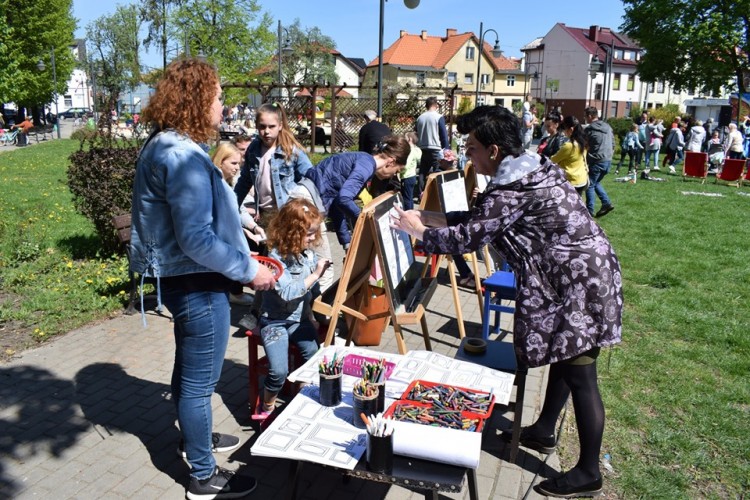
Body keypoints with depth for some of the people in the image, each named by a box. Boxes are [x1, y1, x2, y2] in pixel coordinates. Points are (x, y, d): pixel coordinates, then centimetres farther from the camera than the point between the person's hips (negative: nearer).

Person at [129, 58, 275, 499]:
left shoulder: (165, 146, 8)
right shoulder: (183, 157, -24)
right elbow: (196, 239, -28)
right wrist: (249, 271, -19)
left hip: (183, 279, 10)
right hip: (198, 284, -10)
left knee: (190, 370, 26)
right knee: (200, 379, 5)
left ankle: (196, 436, 49)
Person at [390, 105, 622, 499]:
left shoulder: (511, 189, -22)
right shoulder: (532, 167, 10)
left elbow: (466, 238, -16)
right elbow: (478, 218, 15)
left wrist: (419, 231, -1)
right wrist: (429, 217, 12)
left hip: (577, 282, -11)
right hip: (582, 273, 11)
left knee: (578, 375, 0)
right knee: (563, 359, 22)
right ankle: (544, 431, 41)